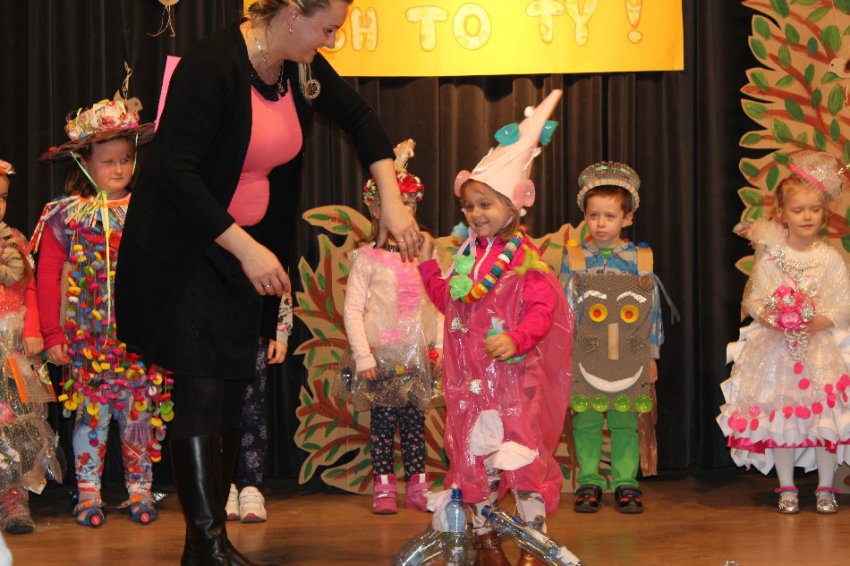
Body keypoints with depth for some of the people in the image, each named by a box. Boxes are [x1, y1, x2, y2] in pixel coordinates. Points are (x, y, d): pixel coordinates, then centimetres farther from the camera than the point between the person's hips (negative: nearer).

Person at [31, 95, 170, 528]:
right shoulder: (65, 216, 2)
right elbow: (48, 277, 0)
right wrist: (52, 334, -5)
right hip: (86, 339, -1)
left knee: (139, 412, 3)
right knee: (91, 413, 1)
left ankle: (139, 490, 13)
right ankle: (88, 493, 10)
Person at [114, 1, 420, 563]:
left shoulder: (301, 68, -1)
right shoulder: (214, 65, -24)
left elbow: (360, 117, 14)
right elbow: (174, 170, -28)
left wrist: (392, 204, 4)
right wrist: (245, 248, -28)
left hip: (248, 248, 8)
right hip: (185, 248, -8)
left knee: (232, 396, 6)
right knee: (202, 395, -11)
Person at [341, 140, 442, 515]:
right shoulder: (368, 259, -3)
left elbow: (436, 305, 11)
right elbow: (352, 310, -6)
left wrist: (439, 345, 1)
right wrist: (363, 357, -13)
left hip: (416, 356, 3)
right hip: (381, 355, -3)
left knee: (414, 421, 6)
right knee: (382, 420, 0)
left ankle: (418, 486, 12)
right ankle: (383, 487, 6)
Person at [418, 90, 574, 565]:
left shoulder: (526, 259, -9)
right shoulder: (468, 254, 12)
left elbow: (542, 312, -16)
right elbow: (449, 301, 22)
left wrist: (516, 339, -31)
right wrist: (428, 263, 17)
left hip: (514, 373, -6)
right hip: (471, 376, 6)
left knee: (523, 453, -6)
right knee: (475, 454, 9)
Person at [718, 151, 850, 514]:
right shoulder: (770, 256, 1)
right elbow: (753, 297, 3)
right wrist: (766, 316, -16)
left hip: (820, 347, 0)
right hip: (776, 348, 1)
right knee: (779, 418, 2)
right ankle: (786, 488, 14)